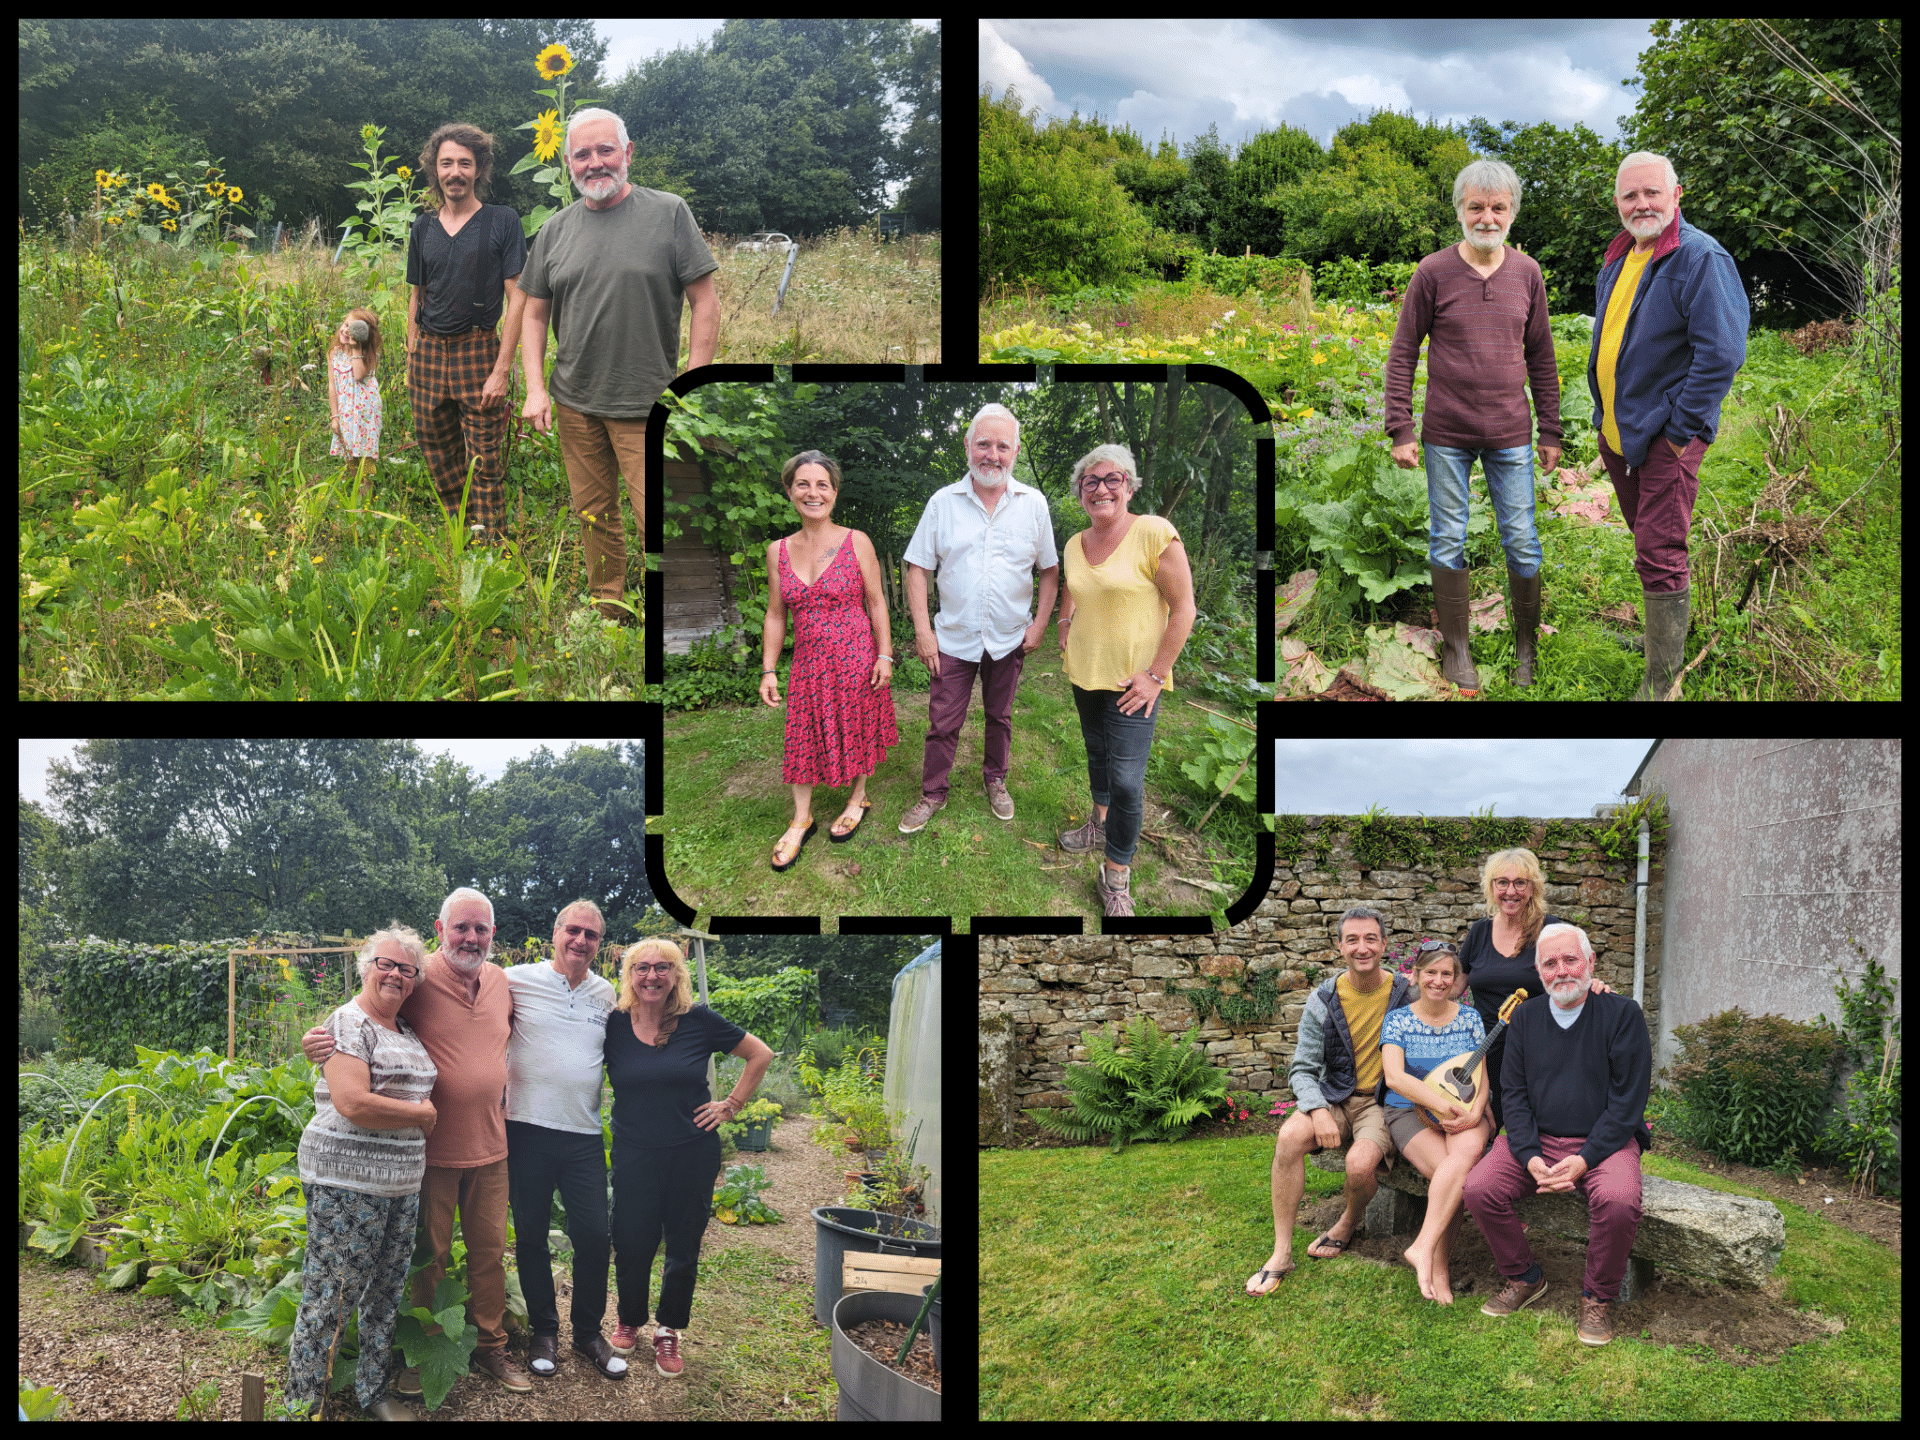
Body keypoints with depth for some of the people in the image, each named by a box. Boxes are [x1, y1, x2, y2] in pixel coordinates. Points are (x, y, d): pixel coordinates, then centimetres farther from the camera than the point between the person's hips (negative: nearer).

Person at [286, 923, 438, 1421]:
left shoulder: (407, 1030, 15)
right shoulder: (349, 1024, -11)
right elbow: (353, 1104, -22)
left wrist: (422, 1113, 6)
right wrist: (421, 1114, -11)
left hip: (402, 1185, 8)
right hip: (347, 1186, -8)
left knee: (386, 1292, 15)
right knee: (330, 1296, -3)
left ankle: (374, 1393, 27)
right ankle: (301, 1403, 7)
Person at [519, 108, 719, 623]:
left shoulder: (669, 213, -3)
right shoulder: (554, 231, 8)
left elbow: (705, 301, -4)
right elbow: (534, 314, 14)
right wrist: (535, 388, 2)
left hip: (647, 406, -4)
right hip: (574, 403, 4)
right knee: (593, 514, 13)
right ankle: (607, 609, 29)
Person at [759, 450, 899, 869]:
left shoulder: (857, 543, -7)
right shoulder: (779, 551, 2)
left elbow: (876, 603, -3)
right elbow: (775, 615, 7)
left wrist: (884, 656, -8)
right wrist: (768, 670, 3)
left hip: (856, 656, -2)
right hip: (808, 659, 2)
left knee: (856, 729, 9)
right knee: (804, 736, 5)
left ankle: (859, 800, 32)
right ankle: (801, 820, 18)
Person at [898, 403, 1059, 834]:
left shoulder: (1033, 504, -3)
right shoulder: (943, 502, -5)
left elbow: (1049, 570, 5)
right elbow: (918, 568, -4)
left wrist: (1040, 624, -3)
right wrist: (922, 630, -10)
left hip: (1009, 639, 1)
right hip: (953, 638, -1)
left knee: (999, 716, 17)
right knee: (943, 722, 4)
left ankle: (996, 781, 36)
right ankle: (933, 794, 19)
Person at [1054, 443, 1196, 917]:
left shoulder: (1154, 533, -17)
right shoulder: (1075, 544, 5)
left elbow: (1184, 607, -16)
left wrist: (1156, 674, -17)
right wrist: (1065, 624, 9)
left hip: (1131, 680, -6)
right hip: (1084, 673, 7)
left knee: (1126, 779, -10)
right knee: (1097, 753, 23)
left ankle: (1116, 877, 2)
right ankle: (1100, 825, 44)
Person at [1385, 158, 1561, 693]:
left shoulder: (1527, 273, 3)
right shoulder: (1433, 272, -5)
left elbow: (1541, 356, 10)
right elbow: (1402, 353, -1)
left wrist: (1551, 431, 10)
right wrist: (1400, 430, -6)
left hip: (1511, 435, 2)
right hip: (1446, 436, -2)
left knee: (1522, 544, 6)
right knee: (1448, 543, 6)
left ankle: (1527, 647, 22)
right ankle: (1456, 647, 20)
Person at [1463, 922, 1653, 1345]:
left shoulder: (1622, 1014, -4)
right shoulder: (1525, 1017, 8)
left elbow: (1627, 1100, -7)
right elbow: (1514, 1093, 6)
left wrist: (1583, 1161, -17)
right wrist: (1530, 1158, -11)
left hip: (1603, 1140, -3)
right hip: (1535, 1139, 3)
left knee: (1619, 1200, -33)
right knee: (1479, 1189, -20)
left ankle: (1597, 1298, -8)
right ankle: (1523, 1278, 4)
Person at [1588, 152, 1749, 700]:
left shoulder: (1700, 258, -16)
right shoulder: (1618, 258, 11)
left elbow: (1722, 353, -21)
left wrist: (1681, 430, -19)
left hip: (1665, 436, -8)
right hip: (1616, 430, 8)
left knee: (1660, 556, -9)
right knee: (1645, 538, 21)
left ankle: (1660, 683, -3)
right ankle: (1658, 633, 38)